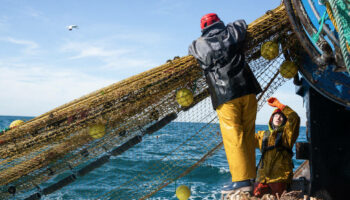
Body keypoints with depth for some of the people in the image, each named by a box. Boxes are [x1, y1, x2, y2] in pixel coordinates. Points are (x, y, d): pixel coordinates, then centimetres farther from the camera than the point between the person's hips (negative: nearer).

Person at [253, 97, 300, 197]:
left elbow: (294, 118, -7)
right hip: (263, 177, 3)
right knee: (257, 196, -13)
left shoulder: (286, 134, 9)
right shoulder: (263, 135, 23)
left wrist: (279, 105, -4)